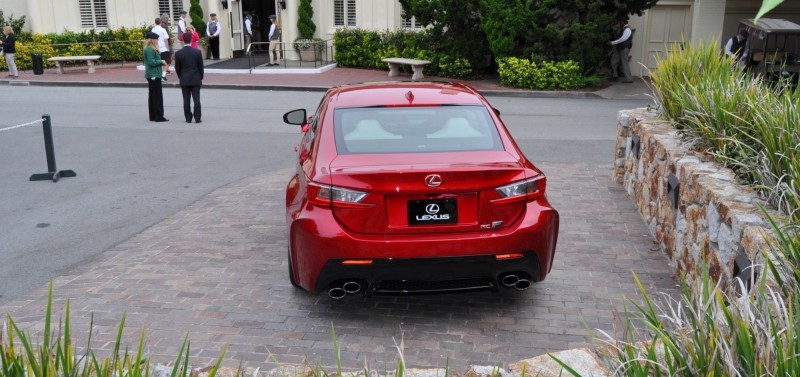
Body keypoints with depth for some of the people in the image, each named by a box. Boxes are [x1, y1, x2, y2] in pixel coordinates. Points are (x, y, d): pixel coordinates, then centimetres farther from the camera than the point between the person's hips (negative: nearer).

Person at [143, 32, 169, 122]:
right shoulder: (150, 49, -17)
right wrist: (161, 61, -10)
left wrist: (162, 63, 8)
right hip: (154, 75, -11)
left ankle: (153, 116, 17)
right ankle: (159, 116, -5)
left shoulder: (149, 49, 15)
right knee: (157, 96, -7)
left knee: (152, 96, 12)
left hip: (152, 75, 11)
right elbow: (151, 62, -22)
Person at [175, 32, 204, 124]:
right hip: (196, 80, 0)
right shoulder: (197, 52, -7)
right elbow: (201, 66, -1)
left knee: (186, 100, 6)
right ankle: (197, 118, 0)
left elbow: (177, 68, 0)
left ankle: (188, 118, 8)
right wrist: (201, 77, 11)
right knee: (196, 99, 2)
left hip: (184, 80, 0)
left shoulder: (178, 53, -6)